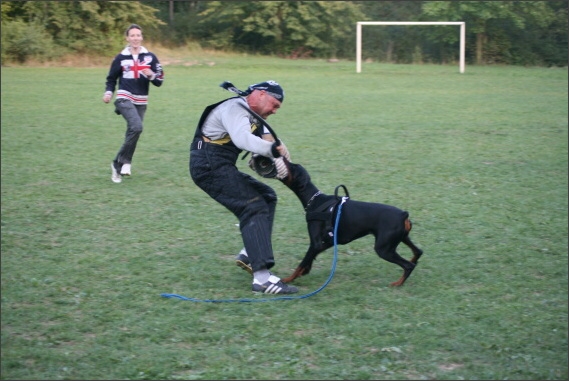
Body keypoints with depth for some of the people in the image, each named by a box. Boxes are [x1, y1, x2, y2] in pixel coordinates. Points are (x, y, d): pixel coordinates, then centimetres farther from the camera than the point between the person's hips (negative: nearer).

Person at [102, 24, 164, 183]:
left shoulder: (150, 57, 4)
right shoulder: (121, 58, 2)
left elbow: (159, 81, 5)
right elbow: (111, 79, 13)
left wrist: (151, 75, -15)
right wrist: (108, 93, -4)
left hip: (141, 102, 4)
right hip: (124, 99, -4)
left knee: (132, 133, 6)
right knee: (136, 127, -25)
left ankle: (118, 165, 20)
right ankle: (125, 162, -15)